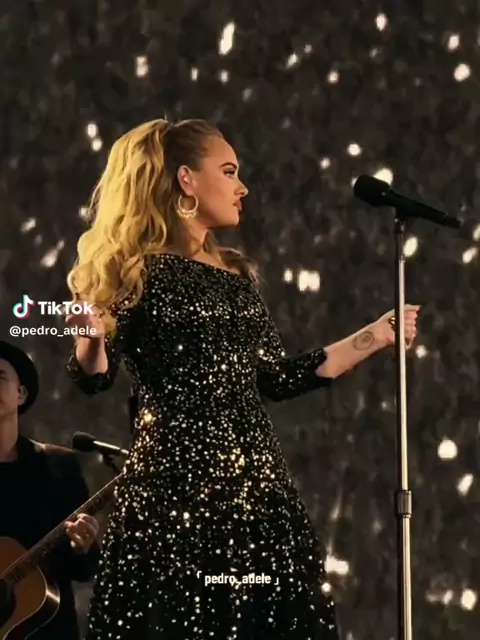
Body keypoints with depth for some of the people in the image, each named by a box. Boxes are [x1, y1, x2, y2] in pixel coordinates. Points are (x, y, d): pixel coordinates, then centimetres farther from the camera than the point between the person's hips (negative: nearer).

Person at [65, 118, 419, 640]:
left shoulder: (237, 275, 16)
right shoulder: (137, 269, -3)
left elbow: (277, 377, 17)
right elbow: (94, 378, -8)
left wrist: (376, 336, 22)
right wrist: (89, 336, -31)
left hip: (256, 477, 6)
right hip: (175, 479, -6)